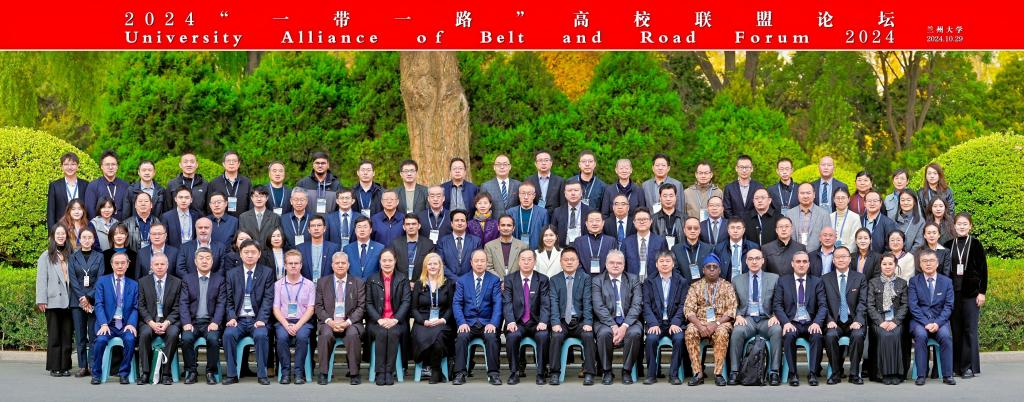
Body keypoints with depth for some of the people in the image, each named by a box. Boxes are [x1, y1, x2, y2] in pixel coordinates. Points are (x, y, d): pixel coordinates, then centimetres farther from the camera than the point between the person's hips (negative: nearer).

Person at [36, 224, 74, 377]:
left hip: (68, 301, 3)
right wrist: (41, 300, -7)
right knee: (54, 335, 0)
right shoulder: (46, 256, 5)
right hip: (53, 301, -3)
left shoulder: (70, 255, 12)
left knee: (67, 335, 3)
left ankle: (65, 367, 7)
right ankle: (54, 367, 4)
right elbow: (41, 279, 0)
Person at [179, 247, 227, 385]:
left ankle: (211, 372, -14)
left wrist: (215, 322, -14)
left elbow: (221, 304, 2)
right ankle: (191, 371, -11)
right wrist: (186, 323, -13)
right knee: (186, 338, -29)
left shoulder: (219, 280, 10)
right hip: (192, 321, 1)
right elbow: (183, 303, 3)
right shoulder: (187, 279, 12)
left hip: (211, 322, -1)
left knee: (213, 339, -31)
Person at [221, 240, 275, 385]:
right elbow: (229, 300, 8)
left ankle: (262, 374, -20)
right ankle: (232, 374, -18)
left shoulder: (267, 273, 6)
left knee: (261, 335, -32)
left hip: (257, 320, -2)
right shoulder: (231, 274, 12)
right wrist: (231, 317, -10)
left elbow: (268, 299, -2)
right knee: (228, 334, -28)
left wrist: (262, 319, -15)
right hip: (238, 319, 2)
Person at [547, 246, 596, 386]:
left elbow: (587, 302, -2)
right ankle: (555, 373, -20)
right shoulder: (554, 280, 9)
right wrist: (556, 323, -18)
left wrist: (588, 323, -16)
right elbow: (553, 303, -3)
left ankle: (588, 373, -22)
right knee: (556, 336, -29)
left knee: (588, 335, -29)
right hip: (562, 321, 0)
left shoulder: (585, 278, 8)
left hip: (580, 321, 0)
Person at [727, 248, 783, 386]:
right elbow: (734, 304, 12)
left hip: (766, 319, 0)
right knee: (737, 331, -34)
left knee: (777, 330, -33)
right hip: (746, 319, 0)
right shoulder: (737, 280, 15)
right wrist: (738, 316, -8)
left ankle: (774, 372, -29)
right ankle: (735, 372, -27)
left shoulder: (774, 278, 12)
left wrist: (775, 316, -10)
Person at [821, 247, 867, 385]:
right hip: (834, 321, 0)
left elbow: (862, 302, 1)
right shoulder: (825, 279, 11)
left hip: (853, 321, 0)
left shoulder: (860, 278, 10)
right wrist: (829, 320, -11)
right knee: (830, 336, -31)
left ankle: (854, 373, -17)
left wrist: (858, 321, -15)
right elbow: (823, 304, 5)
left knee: (858, 335, -32)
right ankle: (836, 373, -15)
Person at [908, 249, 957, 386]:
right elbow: (913, 306, -2)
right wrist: (926, 323, -16)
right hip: (919, 320, -1)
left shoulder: (947, 282, 10)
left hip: (940, 321, 1)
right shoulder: (914, 281, 7)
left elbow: (948, 306, 2)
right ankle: (920, 375, -27)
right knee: (921, 335, -32)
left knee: (945, 335, -30)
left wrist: (937, 323, -14)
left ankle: (947, 375, -22)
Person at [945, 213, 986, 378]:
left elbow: (983, 269, 0)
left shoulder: (976, 244, 0)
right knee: (956, 329, 5)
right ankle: (956, 364, 11)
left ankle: (970, 366, 0)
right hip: (953, 293, 3)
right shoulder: (948, 245, 8)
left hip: (971, 293, -3)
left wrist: (982, 292, -6)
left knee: (970, 329, -3)